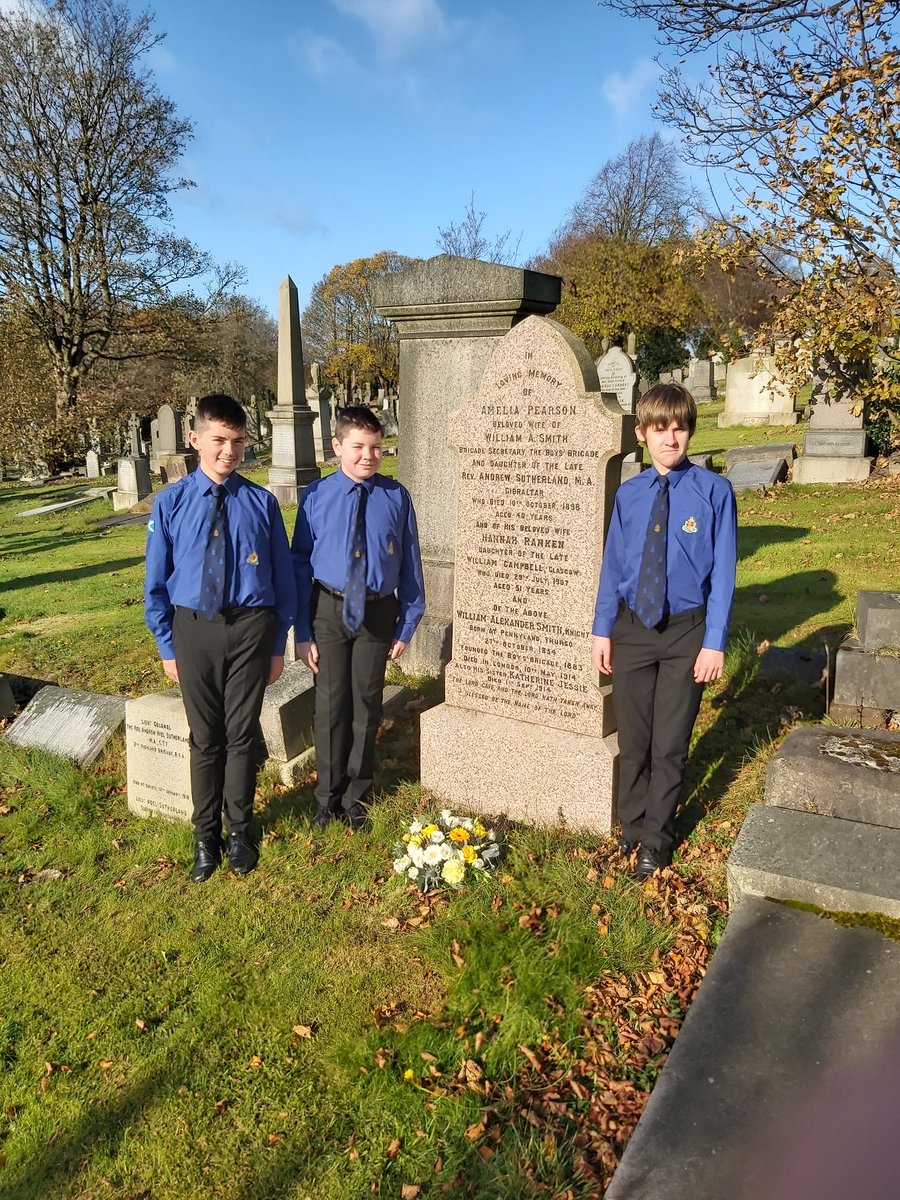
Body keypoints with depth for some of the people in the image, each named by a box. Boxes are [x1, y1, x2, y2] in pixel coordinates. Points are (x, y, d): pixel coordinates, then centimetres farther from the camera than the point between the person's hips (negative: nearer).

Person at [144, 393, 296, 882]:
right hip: (194, 629, 1)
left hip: (250, 627, -1)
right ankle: (205, 836, 31)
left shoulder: (261, 503, -6)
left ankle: (239, 830, 31)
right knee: (205, 738, 13)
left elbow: (283, 578, 1)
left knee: (241, 733, 11)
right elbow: (156, 584, 3)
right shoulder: (170, 503, -3)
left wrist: (278, 644, 2)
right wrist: (168, 646, 2)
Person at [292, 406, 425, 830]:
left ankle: (356, 794, 33)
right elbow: (300, 565, -4)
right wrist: (302, 632, -5)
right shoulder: (317, 496, -7)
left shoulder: (396, 497, -6)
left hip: (378, 611, 1)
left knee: (366, 704, 12)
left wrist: (406, 626, 0)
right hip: (329, 608, 0)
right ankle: (328, 795, 30)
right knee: (330, 705, 9)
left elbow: (410, 566, 0)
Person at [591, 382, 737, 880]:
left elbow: (723, 572, -8)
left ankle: (656, 839, 30)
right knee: (632, 741, 15)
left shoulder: (714, 492, -10)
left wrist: (714, 642, -10)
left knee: (669, 745, 10)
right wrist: (602, 630, 4)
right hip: (632, 629, 3)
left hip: (686, 633, -2)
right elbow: (613, 565, 5)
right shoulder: (628, 494, -1)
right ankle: (632, 826, 36)